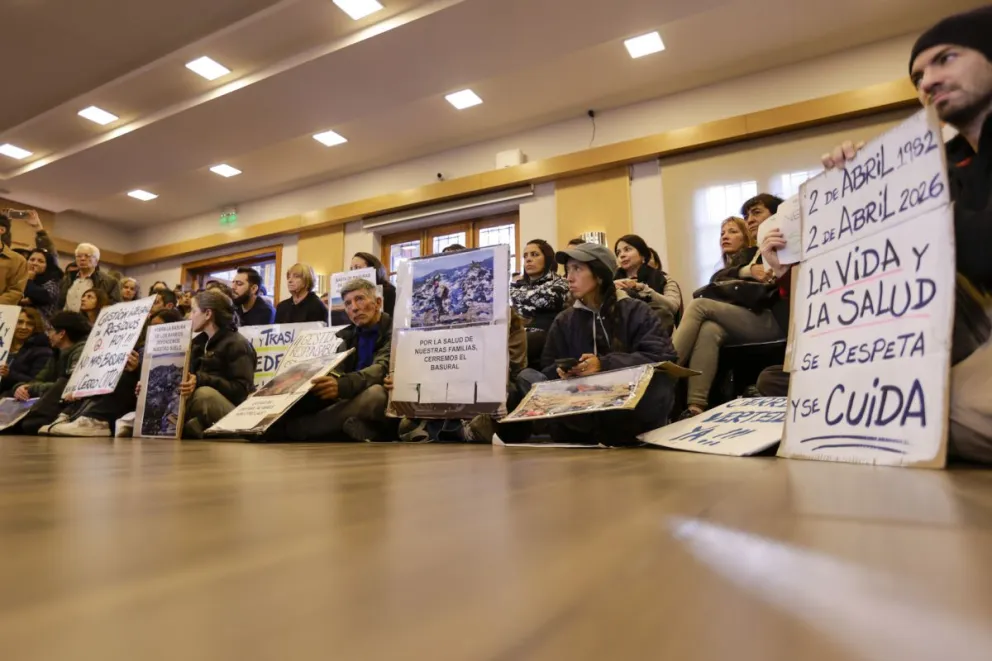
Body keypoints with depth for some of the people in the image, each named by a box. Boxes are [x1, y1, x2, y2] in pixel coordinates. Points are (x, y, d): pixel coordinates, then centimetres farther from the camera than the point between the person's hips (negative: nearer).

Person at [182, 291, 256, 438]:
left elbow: (242, 390, -17)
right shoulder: (197, 343, 19)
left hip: (233, 414, -7)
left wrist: (201, 380, -27)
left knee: (204, 393, -36)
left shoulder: (237, 344, -6)